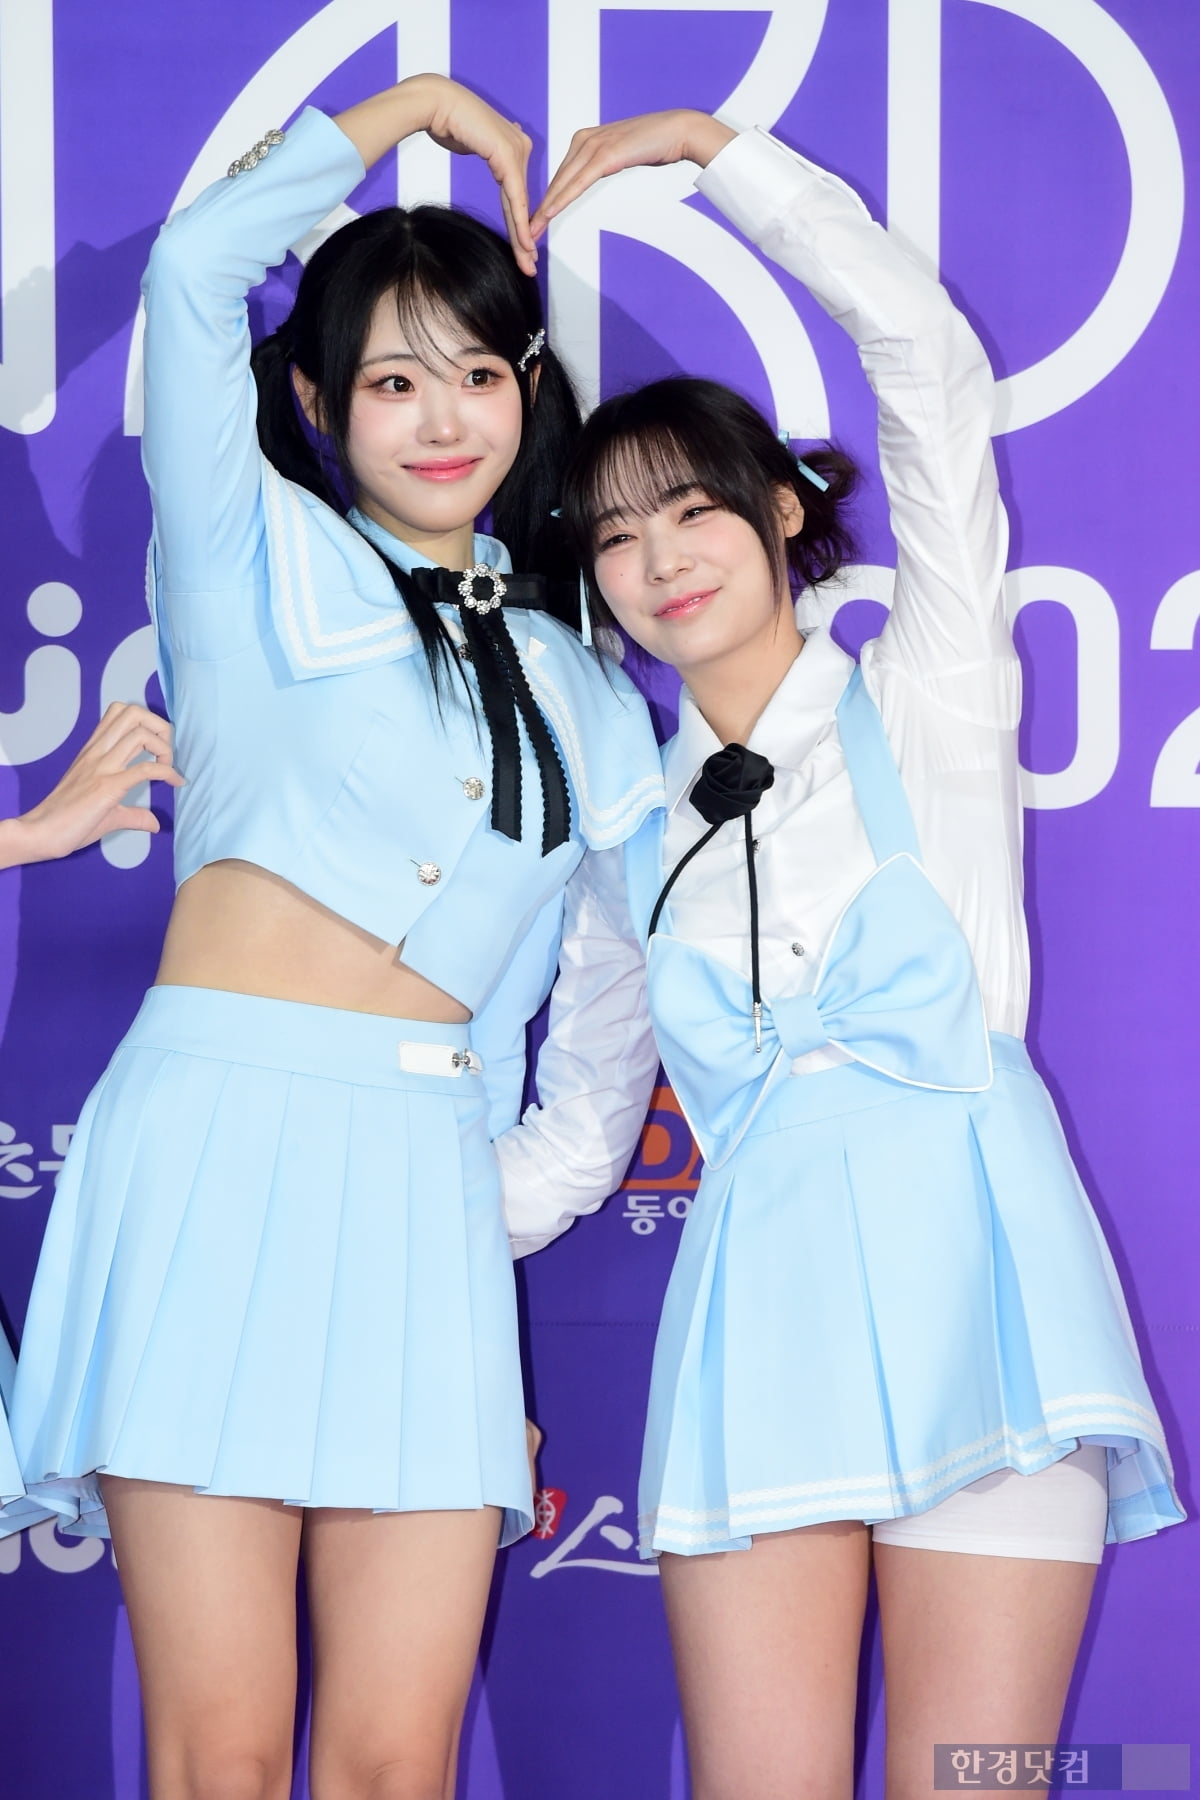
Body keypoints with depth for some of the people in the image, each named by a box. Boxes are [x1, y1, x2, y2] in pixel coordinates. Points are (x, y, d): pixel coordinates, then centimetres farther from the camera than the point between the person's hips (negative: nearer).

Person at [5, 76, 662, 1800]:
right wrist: (417, 105, 12)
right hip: (216, 1144, -3)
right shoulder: (262, 561, 11)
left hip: (426, 1185, 4)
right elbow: (195, 269, -1)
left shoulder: (582, 698, 21)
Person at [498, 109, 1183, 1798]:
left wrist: (710, 145, 4)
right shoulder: (634, 829, 19)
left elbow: (928, 354, -1)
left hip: (968, 1260, -3)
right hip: (760, 1293, 3)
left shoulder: (926, 704, 8)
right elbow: (570, 1133, 24)